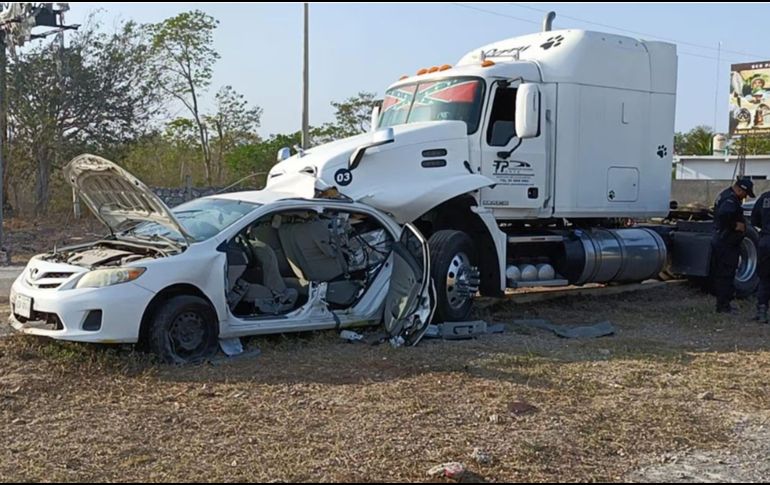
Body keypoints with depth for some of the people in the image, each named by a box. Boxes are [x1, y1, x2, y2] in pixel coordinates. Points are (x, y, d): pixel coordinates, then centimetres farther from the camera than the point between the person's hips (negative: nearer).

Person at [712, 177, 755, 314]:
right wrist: (735, 225, -24)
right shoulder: (730, 200, -20)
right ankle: (724, 305, -1)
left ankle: (722, 303, 23)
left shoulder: (726, 195, 14)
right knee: (726, 274, -5)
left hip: (720, 241, 11)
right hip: (727, 244, -11)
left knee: (721, 273, 15)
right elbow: (723, 214, -39)